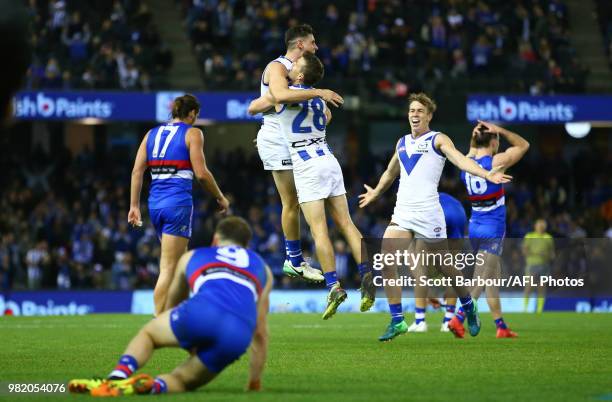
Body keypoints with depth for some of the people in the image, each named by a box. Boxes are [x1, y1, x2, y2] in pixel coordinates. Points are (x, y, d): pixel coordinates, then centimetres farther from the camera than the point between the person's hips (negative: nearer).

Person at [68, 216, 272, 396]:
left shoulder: (192, 257, 35)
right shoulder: (262, 267, 36)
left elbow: (170, 305, 50)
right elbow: (260, 333, 35)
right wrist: (254, 384, 42)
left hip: (203, 311, -1)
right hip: (238, 337, 1)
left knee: (147, 333, 26)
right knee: (178, 380, 17)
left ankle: (118, 377, -6)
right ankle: (155, 386, -21)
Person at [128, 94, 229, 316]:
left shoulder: (152, 134, 15)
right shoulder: (192, 133, -1)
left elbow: (137, 170, 7)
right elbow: (201, 173, -9)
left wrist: (134, 205, 8)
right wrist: (220, 198, 4)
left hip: (155, 201, 6)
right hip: (178, 201, -6)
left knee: (180, 261, 19)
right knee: (168, 267, -6)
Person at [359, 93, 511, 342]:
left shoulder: (437, 140, 0)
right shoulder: (402, 143, 18)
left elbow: (460, 159, -16)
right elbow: (390, 173, 36)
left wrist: (486, 174, -33)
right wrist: (376, 193, 51)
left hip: (427, 213, -5)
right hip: (402, 213, 5)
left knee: (442, 266, 4)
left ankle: (469, 307, 30)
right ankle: (397, 321, -5)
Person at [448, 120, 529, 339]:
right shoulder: (496, 162, -12)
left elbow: (473, 151, 31)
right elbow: (523, 145, 2)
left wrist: (474, 137, 14)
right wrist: (500, 131, -2)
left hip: (475, 228, 7)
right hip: (493, 230, -7)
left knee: (494, 278, 14)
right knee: (481, 279, -9)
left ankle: (501, 327, 16)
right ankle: (458, 319, -21)